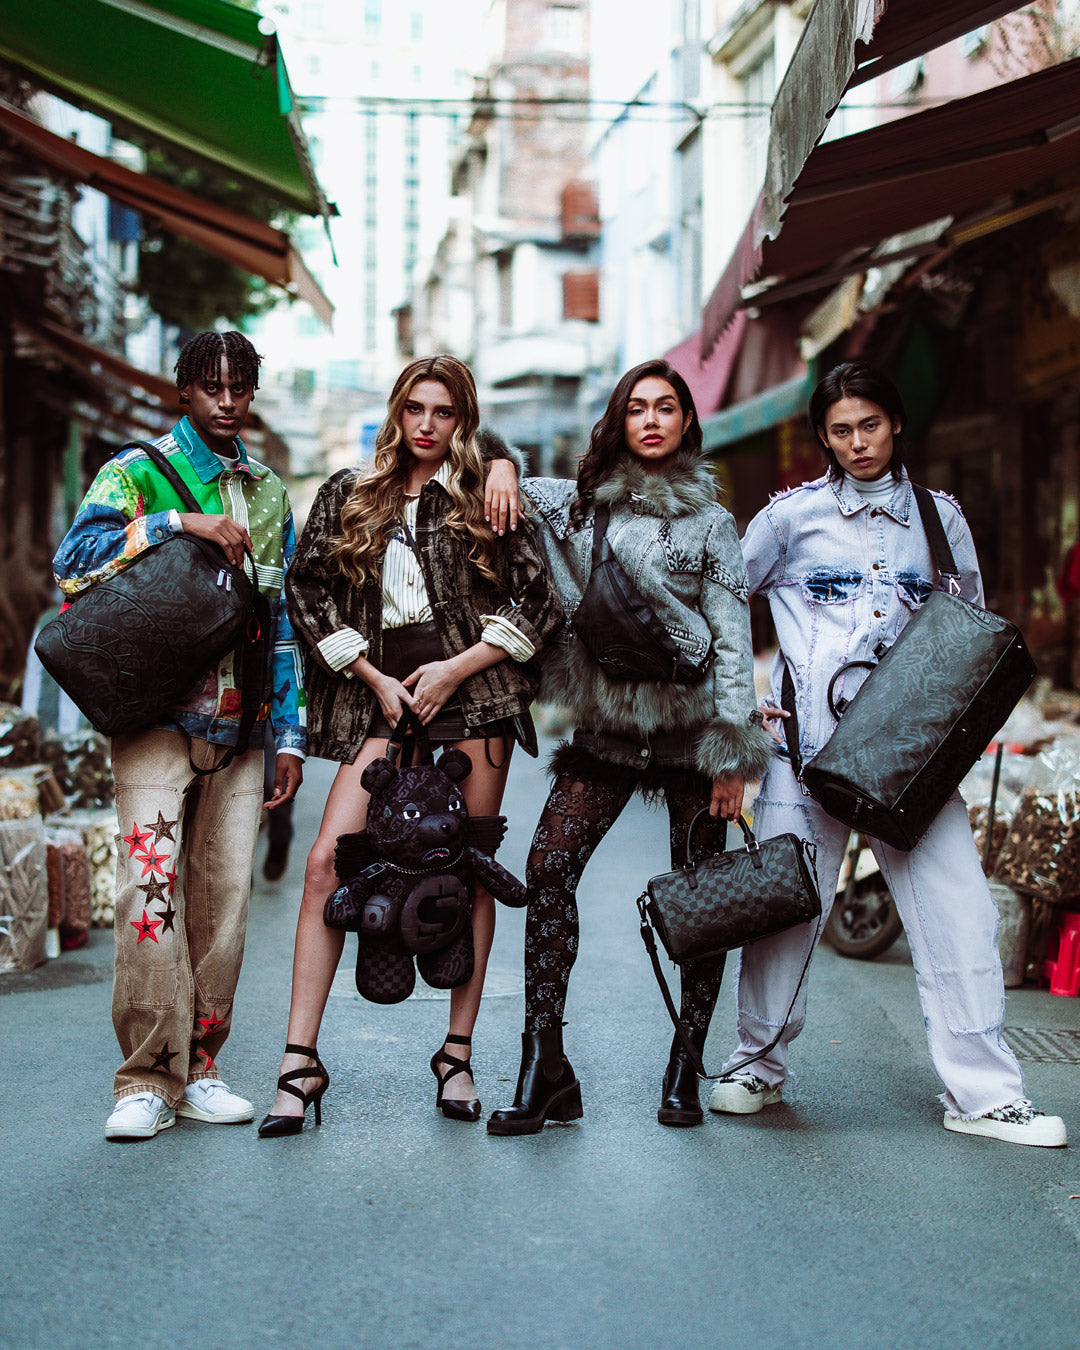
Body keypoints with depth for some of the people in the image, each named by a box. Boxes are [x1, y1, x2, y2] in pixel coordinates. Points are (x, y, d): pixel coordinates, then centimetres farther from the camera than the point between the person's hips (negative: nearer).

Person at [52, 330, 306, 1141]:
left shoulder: (271, 495, 18)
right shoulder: (137, 474, 4)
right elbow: (75, 561, -13)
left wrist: (290, 735, 13)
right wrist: (179, 524, -18)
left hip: (239, 731, 4)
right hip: (157, 718, -4)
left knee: (226, 896, 2)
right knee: (152, 888, -12)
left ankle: (199, 1069, 12)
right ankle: (147, 1081, -6)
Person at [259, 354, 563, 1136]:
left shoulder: (487, 500, 7)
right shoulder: (349, 497, 13)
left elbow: (539, 602, 2)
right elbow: (310, 594, 9)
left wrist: (455, 669, -6)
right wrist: (376, 679, -1)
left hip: (471, 696, -1)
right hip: (383, 700, 1)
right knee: (327, 862, -10)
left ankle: (458, 1053, 14)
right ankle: (301, 1062, -5)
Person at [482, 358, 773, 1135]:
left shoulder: (709, 521, 5)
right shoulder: (580, 505, 10)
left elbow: (733, 638, 1)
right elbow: (494, 479, 21)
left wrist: (731, 751, -6)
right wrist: (501, 468, -3)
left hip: (690, 722, -1)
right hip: (606, 727, 2)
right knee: (549, 869, -12)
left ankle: (685, 1071, 14)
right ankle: (544, 1067, -7)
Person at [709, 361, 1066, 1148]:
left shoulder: (939, 517, 12)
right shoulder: (794, 515, 7)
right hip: (809, 738, -1)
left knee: (957, 908, -4)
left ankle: (982, 1093, 5)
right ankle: (760, 1067, 19)